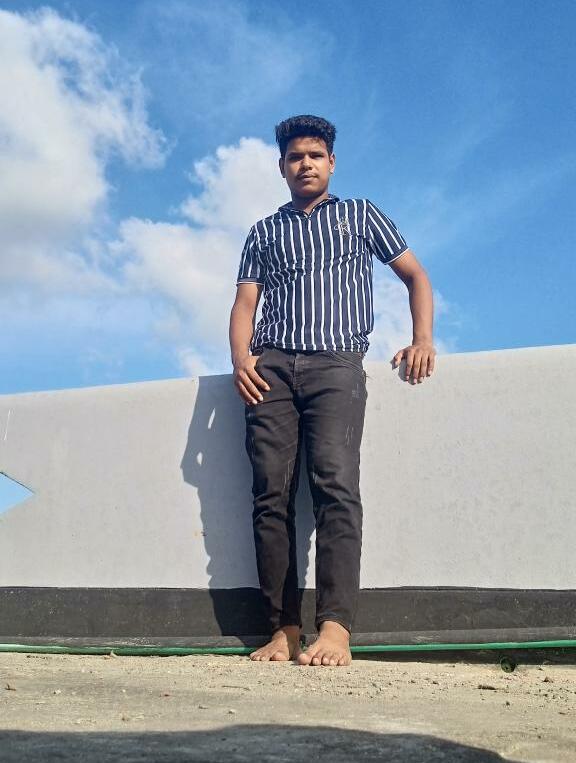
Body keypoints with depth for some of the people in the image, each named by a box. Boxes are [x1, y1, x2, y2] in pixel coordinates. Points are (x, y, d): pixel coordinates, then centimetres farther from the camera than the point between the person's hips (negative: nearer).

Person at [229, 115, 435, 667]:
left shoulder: (361, 215, 22)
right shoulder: (264, 232, 26)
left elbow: (415, 275, 20)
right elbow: (245, 303, 16)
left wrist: (423, 339, 2)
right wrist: (241, 358, -4)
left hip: (336, 363, -2)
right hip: (272, 367, 3)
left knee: (336, 484, -21)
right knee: (270, 495, -9)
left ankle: (335, 629, -27)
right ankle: (284, 630, -8)